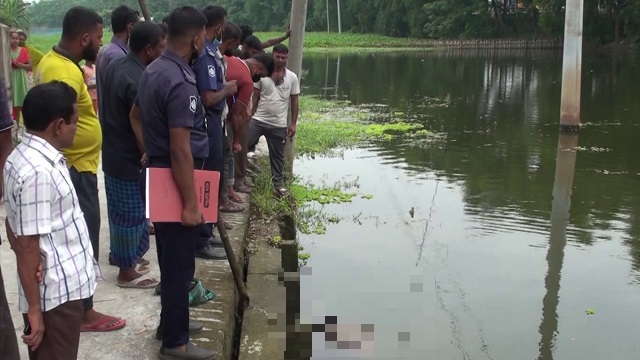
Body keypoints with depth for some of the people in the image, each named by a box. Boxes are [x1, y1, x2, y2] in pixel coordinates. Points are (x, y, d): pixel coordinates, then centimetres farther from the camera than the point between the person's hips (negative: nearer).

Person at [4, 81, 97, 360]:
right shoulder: (38, 172, -25)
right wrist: (35, 310, -18)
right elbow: (27, 247, -23)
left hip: (59, 287, 9)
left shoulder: (24, 156, 5)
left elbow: (14, 227, 12)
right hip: (57, 293, -9)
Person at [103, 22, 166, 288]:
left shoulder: (115, 66, 5)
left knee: (120, 213, 21)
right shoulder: (138, 81, -26)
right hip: (130, 160, -9)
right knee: (131, 215, 4)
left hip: (113, 153, 9)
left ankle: (125, 260, 36)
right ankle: (127, 272, 17)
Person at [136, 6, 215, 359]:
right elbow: (180, 150, -26)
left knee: (170, 257, 21)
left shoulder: (152, 71, 7)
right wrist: (191, 204, -22)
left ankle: (171, 321, 36)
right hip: (174, 181, -10)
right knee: (179, 262, 1)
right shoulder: (180, 82, -24)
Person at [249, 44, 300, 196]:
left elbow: (294, 102, 4)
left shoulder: (292, 77, 0)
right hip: (258, 120, 0)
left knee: (277, 155, 11)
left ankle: (278, 182, 25)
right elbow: (255, 97, 3)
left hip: (279, 125, 1)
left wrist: (293, 124, 1)